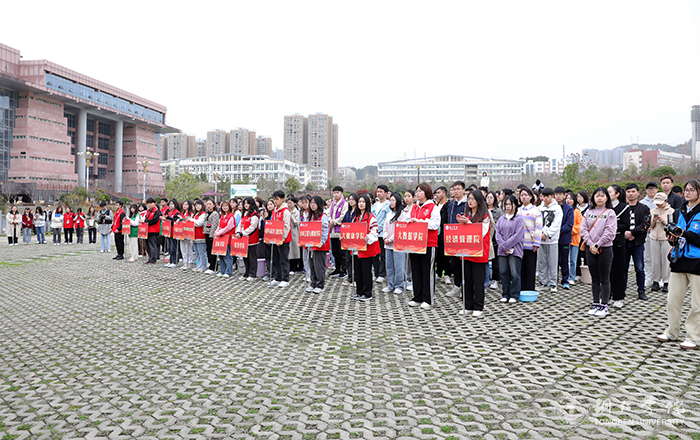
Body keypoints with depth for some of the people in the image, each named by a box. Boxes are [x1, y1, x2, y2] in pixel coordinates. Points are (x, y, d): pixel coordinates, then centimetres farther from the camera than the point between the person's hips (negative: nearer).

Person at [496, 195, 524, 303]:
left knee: (514, 273, -3)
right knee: (504, 273, 8)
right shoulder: (501, 219, 13)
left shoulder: (519, 219, -2)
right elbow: (498, 233, 7)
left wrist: (505, 245, -12)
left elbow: (518, 235, -10)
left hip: (514, 250, -4)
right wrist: (502, 247, -7)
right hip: (502, 251, 5)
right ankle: (505, 295, 18)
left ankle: (514, 295, 8)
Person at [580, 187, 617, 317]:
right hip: (590, 249, 4)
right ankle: (596, 303, 20)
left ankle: (604, 306, 9)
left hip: (605, 249, -3)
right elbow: (583, 229, 2)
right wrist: (590, 244, -9)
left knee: (604, 279, 2)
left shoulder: (610, 213, -3)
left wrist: (597, 245, -13)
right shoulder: (588, 212, 8)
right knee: (594, 278, 11)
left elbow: (610, 232, -11)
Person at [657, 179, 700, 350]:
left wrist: (685, 234, -23)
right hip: (679, 259, 6)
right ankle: (672, 332, 22)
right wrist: (673, 238, 3)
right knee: (673, 299, 9)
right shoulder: (682, 211, 13)